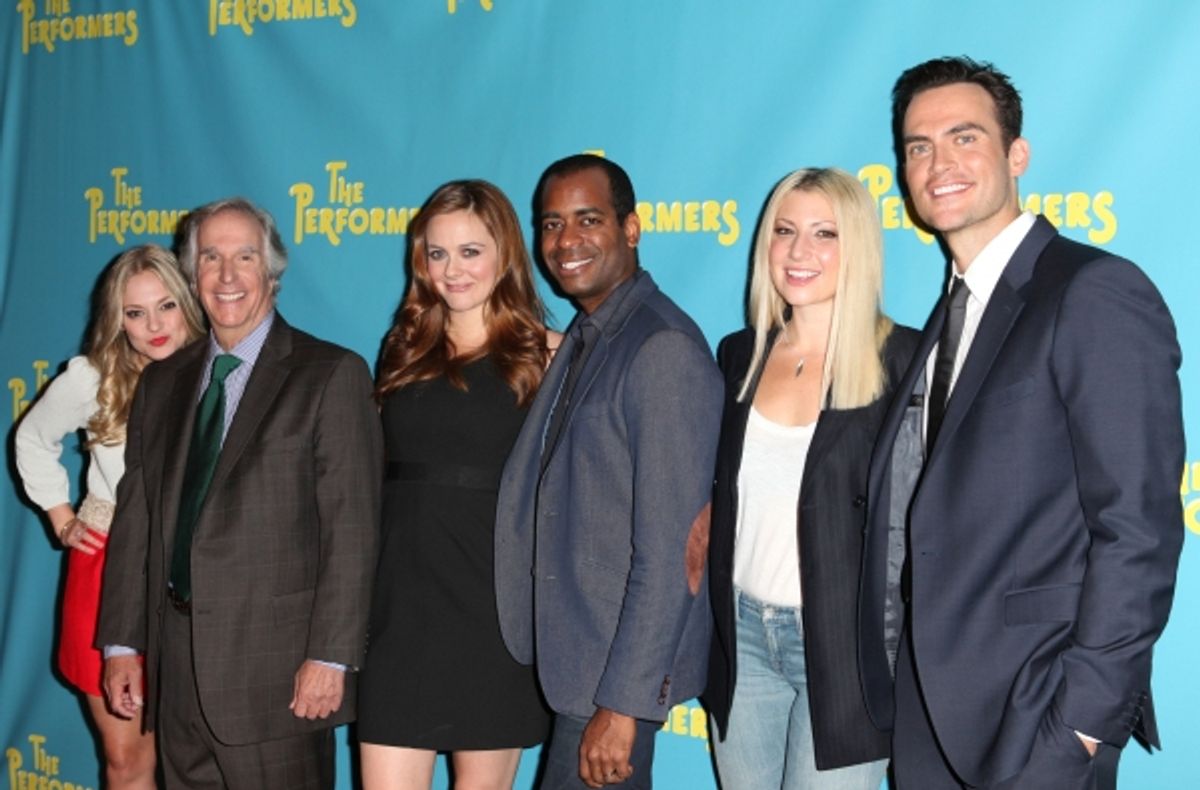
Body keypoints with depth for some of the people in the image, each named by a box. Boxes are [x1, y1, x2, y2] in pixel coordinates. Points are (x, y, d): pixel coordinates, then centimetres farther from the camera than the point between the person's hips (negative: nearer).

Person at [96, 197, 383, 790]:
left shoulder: (331, 375, -4)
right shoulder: (162, 381, 14)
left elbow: (352, 528, -9)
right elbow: (136, 514, 14)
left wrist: (330, 655, -14)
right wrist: (121, 643, 9)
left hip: (279, 672, -5)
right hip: (177, 670, 5)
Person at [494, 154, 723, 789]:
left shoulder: (665, 349, -18)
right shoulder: (581, 340, 11)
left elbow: (669, 551, -22)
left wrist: (623, 704, -22)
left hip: (619, 663, -8)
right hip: (573, 649, 8)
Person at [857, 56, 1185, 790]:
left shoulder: (1096, 293, -12)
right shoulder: (954, 312, 13)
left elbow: (1139, 526, -17)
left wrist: (1085, 712, -19)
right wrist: (900, 674, 6)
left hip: (1033, 714, -7)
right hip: (929, 705, 8)